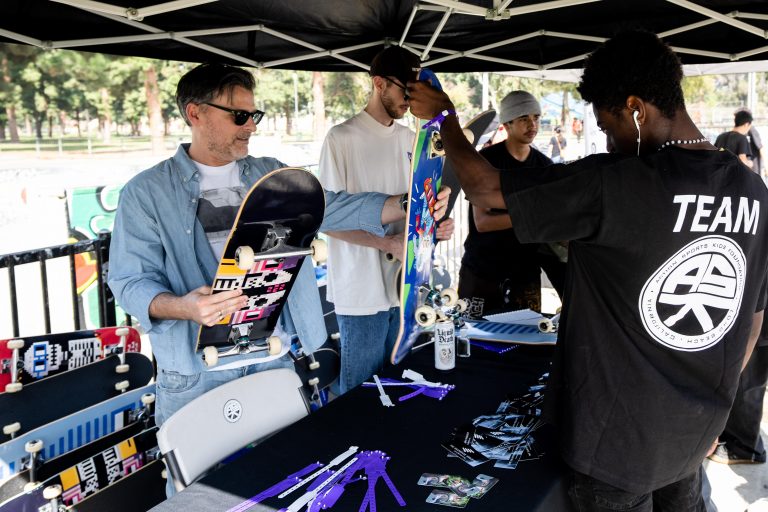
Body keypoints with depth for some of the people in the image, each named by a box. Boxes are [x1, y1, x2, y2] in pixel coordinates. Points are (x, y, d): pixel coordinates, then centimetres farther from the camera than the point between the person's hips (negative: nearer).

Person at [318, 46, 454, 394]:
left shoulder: (410, 140, 11)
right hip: (362, 292, -6)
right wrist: (389, 243, -20)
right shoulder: (342, 138, -8)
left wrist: (435, 225, -4)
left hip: (405, 287, 6)